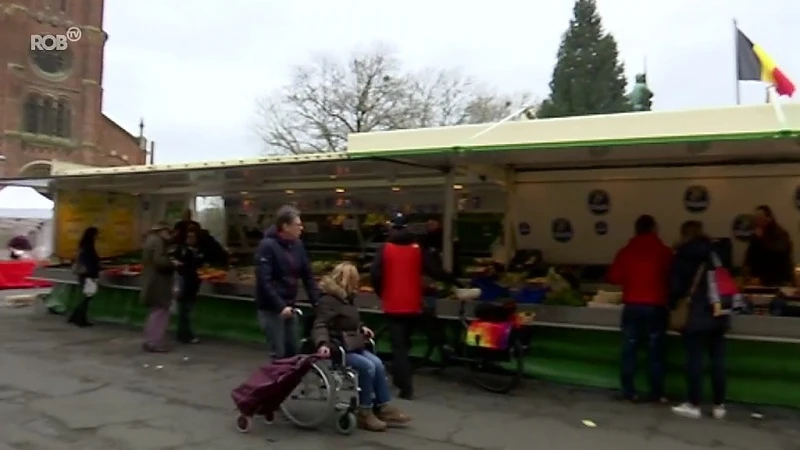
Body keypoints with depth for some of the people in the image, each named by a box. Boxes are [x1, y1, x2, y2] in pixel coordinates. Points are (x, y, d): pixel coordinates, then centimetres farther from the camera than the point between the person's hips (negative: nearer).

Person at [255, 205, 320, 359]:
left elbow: (307, 275, 8)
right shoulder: (267, 245, -16)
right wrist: (280, 306, -24)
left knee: (292, 351, 14)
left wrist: (317, 301, -1)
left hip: (289, 307, 7)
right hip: (271, 308, -7)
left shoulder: (298, 245, 4)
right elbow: (264, 281, -22)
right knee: (278, 353, -3)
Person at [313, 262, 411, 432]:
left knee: (378, 364, -9)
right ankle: (364, 413, -13)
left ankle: (383, 408, -2)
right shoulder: (328, 300, -16)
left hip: (354, 346, 9)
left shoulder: (347, 298, 16)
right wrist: (323, 343, -45)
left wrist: (361, 328, 21)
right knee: (367, 367, -24)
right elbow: (320, 326, -28)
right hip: (339, 348, -9)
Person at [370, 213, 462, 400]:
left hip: (393, 305, -3)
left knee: (398, 345, 1)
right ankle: (400, 378, 32)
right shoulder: (417, 249, 2)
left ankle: (406, 388, -6)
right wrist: (455, 282, 10)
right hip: (412, 305, 3)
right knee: (404, 342, 21)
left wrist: (380, 293, 6)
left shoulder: (384, 249, -4)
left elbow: (375, 275, -11)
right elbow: (435, 271, -1)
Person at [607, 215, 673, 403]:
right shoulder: (665, 252, -4)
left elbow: (613, 277, 2)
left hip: (632, 306, 1)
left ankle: (628, 392, 7)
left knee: (629, 350, 6)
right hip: (656, 307, -1)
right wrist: (668, 298, 18)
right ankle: (656, 394, 9)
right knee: (655, 351, 6)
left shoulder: (626, 251, 0)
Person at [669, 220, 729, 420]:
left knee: (695, 358, -2)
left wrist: (674, 302, 11)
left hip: (696, 313, -5)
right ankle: (719, 405, 12)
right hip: (719, 311, 5)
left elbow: (676, 285, -6)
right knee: (718, 358, 7)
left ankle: (694, 404, 1)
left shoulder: (683, 255, -4)